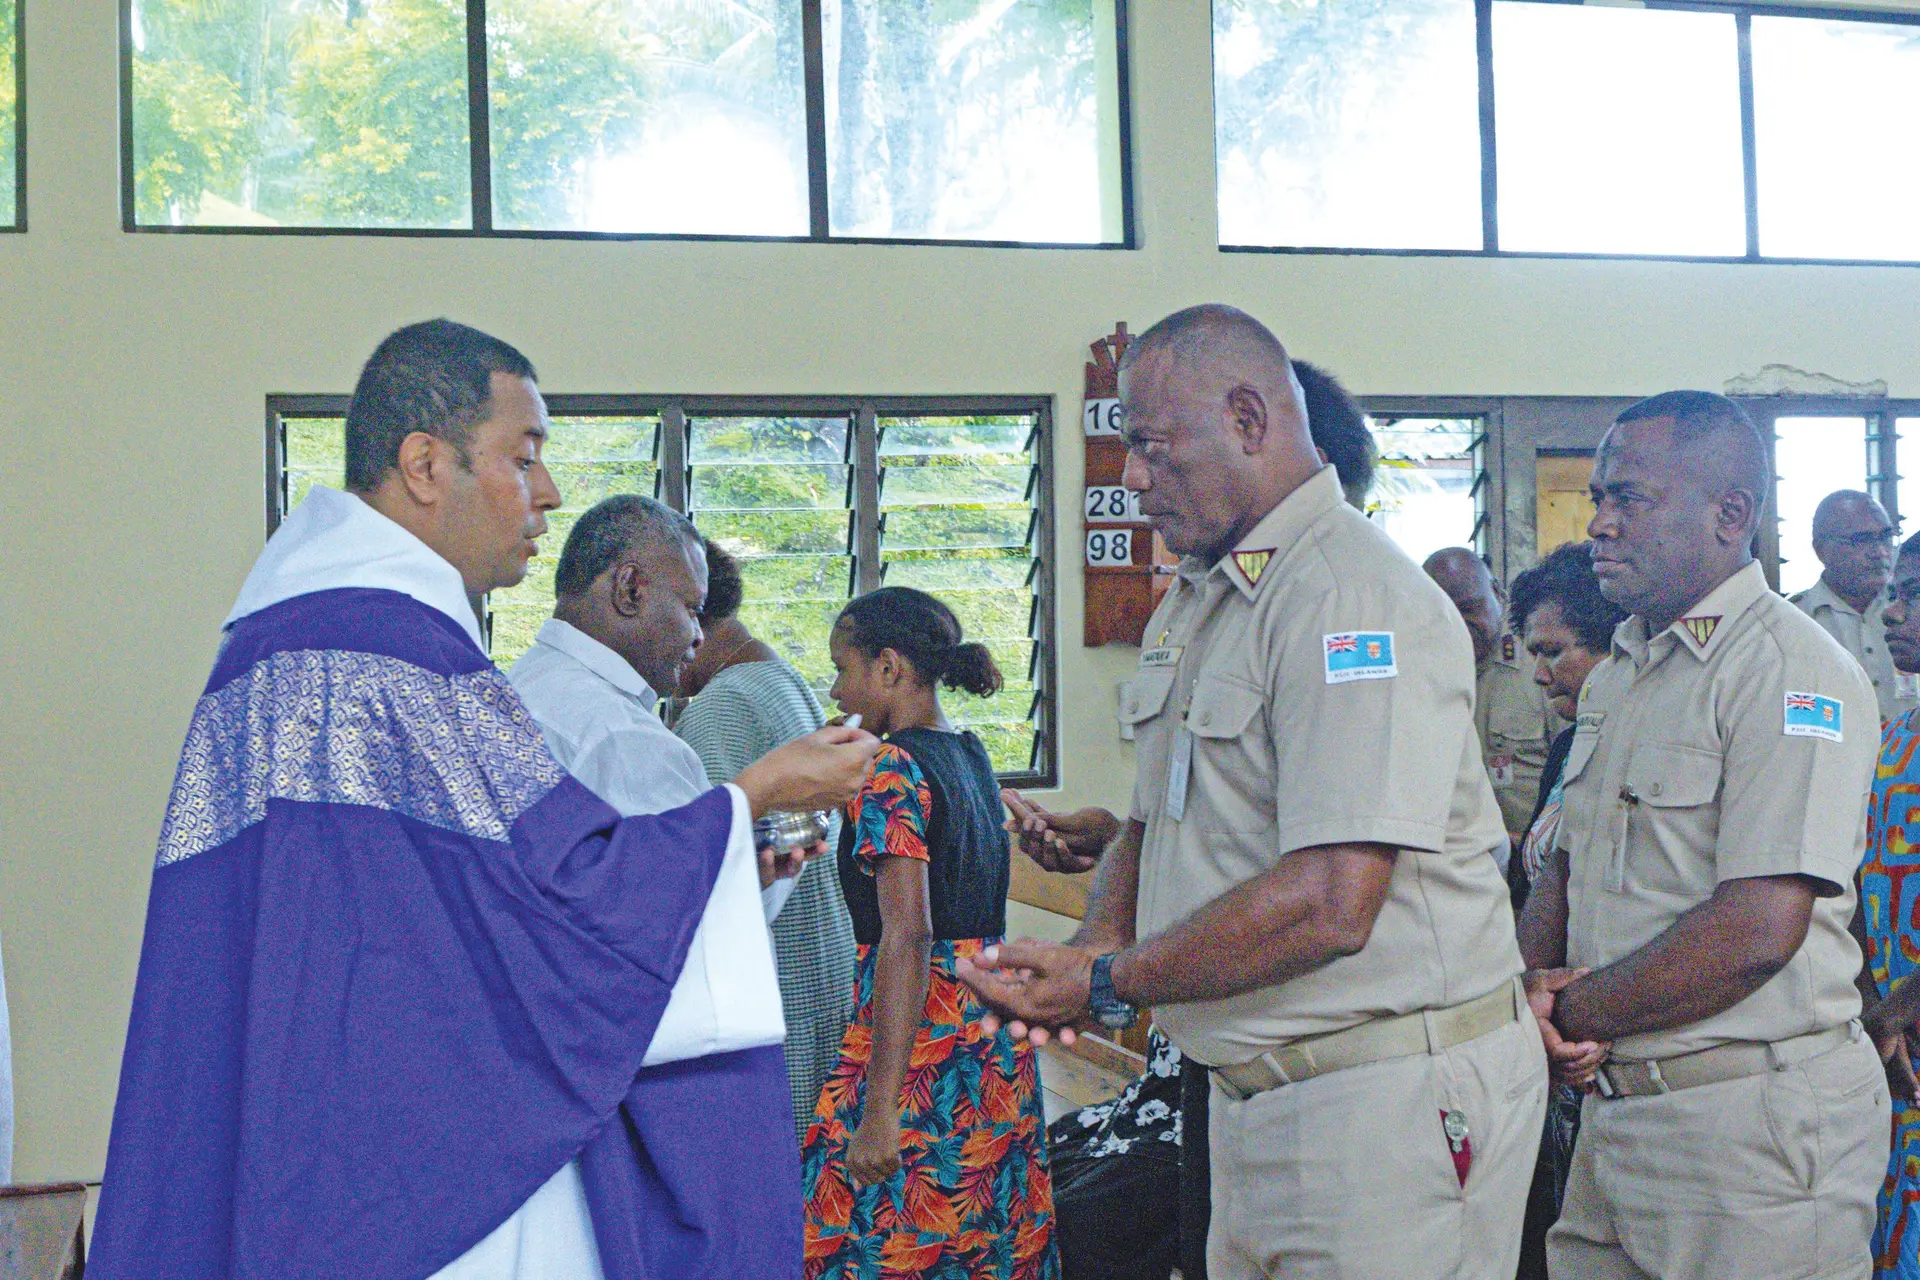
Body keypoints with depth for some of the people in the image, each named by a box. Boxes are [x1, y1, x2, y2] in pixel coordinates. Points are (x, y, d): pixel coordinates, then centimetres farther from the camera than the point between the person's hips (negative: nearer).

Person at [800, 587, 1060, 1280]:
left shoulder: (891, 769, -13)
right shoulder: (971, 755, 12)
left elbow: (907, 937, -22)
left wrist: (878, 1109, -24)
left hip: (922, 1037, -9)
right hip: (996, 1035, 9)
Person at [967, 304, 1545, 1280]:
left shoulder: (1355, 597, -18)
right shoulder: (1191, 604, 14)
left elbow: (1329, 906, -26)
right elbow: (1150, 825, 20)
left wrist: (1108, 986, -17)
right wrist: (1100, 942, -2)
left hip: (1389, 1099, -9)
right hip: (1256, 1098, 9)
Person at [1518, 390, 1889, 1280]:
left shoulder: (1791, 673, -15)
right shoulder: (1616, 674, 14)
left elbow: (1757, 931, -22)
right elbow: (1565, 866, 17)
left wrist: (1566, 1017, -13)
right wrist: (1532, 984, -4)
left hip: (1755, 1121, -8)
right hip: (1616, 1108, 8)